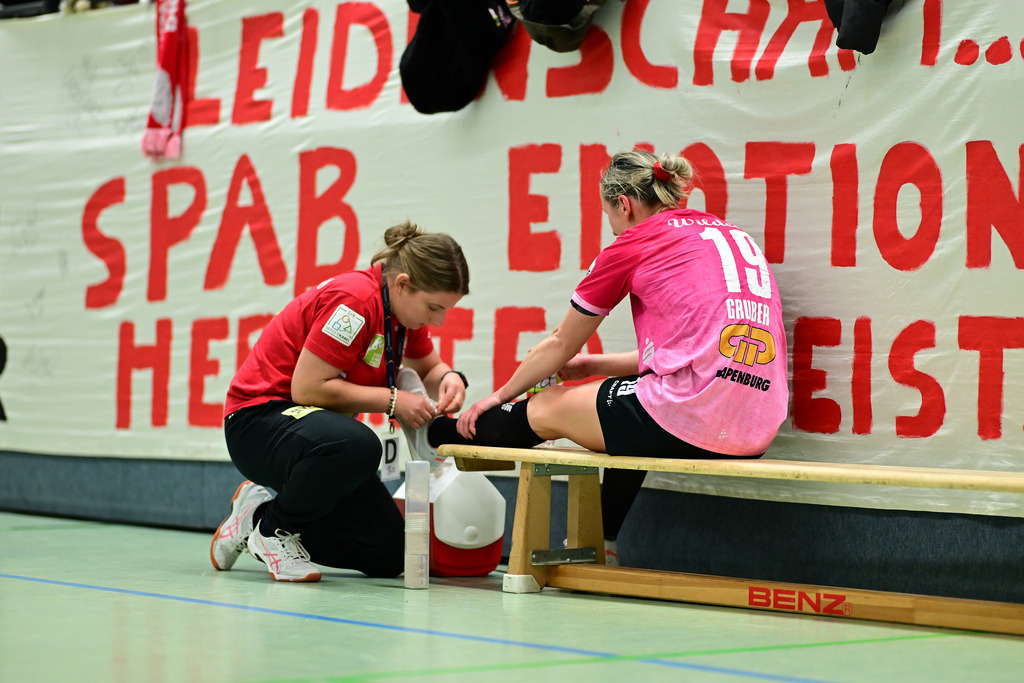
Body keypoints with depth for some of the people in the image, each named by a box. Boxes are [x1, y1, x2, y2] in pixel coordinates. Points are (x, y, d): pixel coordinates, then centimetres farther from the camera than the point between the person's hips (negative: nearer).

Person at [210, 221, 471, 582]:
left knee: (388, 556, 0)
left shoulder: (402, 307, 3)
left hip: (314, 421, 9)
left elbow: (429, 367, 22)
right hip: (258, 419, -9)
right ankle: (273, 529, -16)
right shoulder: (356, 300, -25)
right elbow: (307, 387, -27)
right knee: (359, 447, -43)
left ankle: (262, 508, 14)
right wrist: (391, 400, -21)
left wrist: (449, 378, -3)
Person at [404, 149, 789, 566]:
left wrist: (500, 397, 29)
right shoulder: (731, 234, 21)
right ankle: (607, 545, 46)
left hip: (690, 418, -7)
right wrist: (592, 366, 35)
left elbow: (560, 345, 13)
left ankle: (435, 437, 41)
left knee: (546, 411, 17)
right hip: (759, 429, 7)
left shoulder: (634, 244, 2)